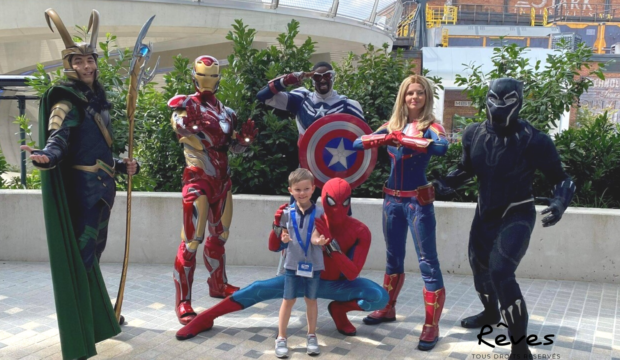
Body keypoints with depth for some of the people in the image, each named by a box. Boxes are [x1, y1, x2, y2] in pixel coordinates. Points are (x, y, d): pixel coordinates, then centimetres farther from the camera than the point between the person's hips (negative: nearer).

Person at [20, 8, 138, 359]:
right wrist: (46, 156, -46)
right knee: (81, 254, -8)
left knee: (94, 251, 19)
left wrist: (123, 164, 16)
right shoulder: (67, 101, -9)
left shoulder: (97, 99, 17)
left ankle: (99, 317, 34)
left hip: (101, 185, 9)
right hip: (82, 186, -9)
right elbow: (58, 137, -26)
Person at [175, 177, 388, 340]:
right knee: (259, 290, -18)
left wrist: (329, 241, -41)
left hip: (339, 284, 0)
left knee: (381, 297, -25)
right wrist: (278, 226, -35)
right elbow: (274, 247, -11)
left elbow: (352, 274, -29)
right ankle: (204, 319, -7)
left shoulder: (360, 232, -22)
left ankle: (339, 309, 2)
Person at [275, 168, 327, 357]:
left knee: (311, 299, 14)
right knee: (288, 300, 7)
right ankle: (281, 338, 18)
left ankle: (311, 336, 29)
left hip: (313, 264, 0)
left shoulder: (319, 213, -8)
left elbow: (314, 237, -14)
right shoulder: (287, 213, -4)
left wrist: (319, 240, -36)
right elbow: (283, 235, 3)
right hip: (293, 263, 0)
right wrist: (283, 238, -20)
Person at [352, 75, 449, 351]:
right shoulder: (393, 125, 7)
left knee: (427, 261, -4)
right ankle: (388, 309, 34)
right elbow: (357, 144, -2)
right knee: (393, 257, 18)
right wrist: (384, 138, -21)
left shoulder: (431, 126, -6)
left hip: (418, 200, -5)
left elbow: (441, 148, -29)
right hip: (392, 199, 5)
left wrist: (401, 139, -28)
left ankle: (432, 325, 3)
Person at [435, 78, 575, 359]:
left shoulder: (532, 140, -19)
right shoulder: (474, 134, -5)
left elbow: (562, 179, -12)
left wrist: (558, 204, -32)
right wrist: (445, 183, -7)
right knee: (480, 266, 21)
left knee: (501, 273, -21)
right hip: (485, 214, 6)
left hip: (517, 216, -6)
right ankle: (491, 313, 51)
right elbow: (467, 169, 11)